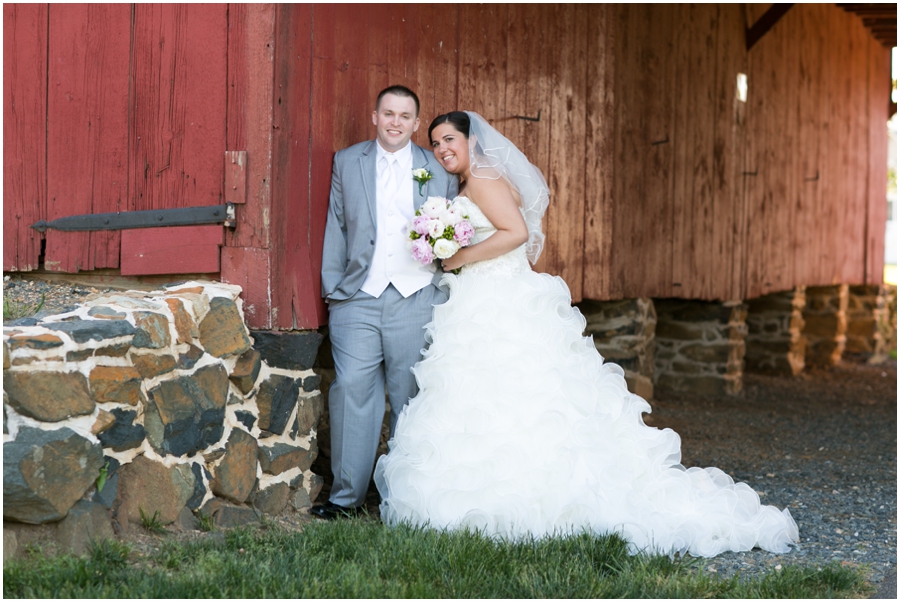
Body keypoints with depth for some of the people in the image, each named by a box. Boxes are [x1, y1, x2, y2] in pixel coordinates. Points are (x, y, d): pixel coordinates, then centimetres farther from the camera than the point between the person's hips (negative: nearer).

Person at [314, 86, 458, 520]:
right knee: (351, 391, -5)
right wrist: (332, 288, 5)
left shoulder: (439, 170, 9)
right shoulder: (346, 162, 11)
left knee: (412, 399, 3)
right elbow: (336, 229, 11)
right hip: (358, 299, 0)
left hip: (416, 301, 0)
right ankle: (346, 496, 4)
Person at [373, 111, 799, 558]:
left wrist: (457, 259, -15)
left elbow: (516, 232, -21)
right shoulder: (468, 188, 22)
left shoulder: (483, 178, -7)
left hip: (500, 312, -10)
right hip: (486, 310, 10)